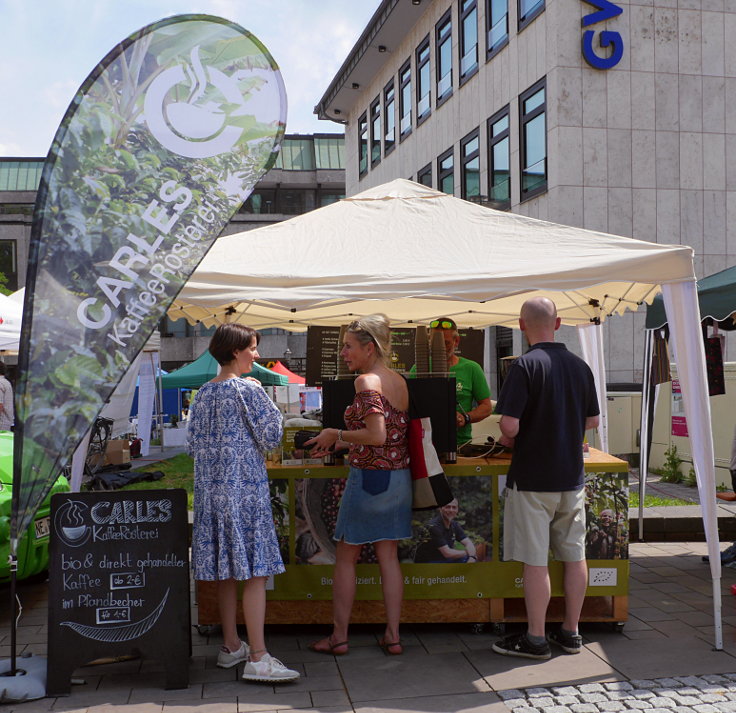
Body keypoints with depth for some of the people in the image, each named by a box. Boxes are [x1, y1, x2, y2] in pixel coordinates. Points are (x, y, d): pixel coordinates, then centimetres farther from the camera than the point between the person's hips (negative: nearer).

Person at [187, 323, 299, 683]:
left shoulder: (203, 393, 10)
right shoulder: (248, 390, -11)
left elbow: (193, 445, 12)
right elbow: (271, 437, -9)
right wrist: (265, 400, 3)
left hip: (211, 489, 8)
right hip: (245, 487, -8)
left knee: (226, 570, 13)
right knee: (254, 571, -5)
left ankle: (231, 647, 22)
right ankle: (257, 658, -5)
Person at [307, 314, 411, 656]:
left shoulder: (366, 381, -16)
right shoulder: (399, 381, 9)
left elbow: (377, 435, -24)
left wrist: (337, 435, -10)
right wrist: (340, 443, 16)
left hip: (369, 476, -8)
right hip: (399, 475, 8)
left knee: (345, 557, 7)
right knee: (388, 557, 12)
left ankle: (338, 636, 14)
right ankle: (393, 636, 15)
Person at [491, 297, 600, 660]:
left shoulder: (526, 365, -15)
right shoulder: (580, 365, 4)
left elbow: (510, 425, -21)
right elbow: (592, 419, 12)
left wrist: (509, 439, 0)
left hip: (532, 478, -6)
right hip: (572, 476, 6)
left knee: (535, 560, 1)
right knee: (574, 555, 13)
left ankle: (535, 639, 9)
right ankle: (570, 633, 22)